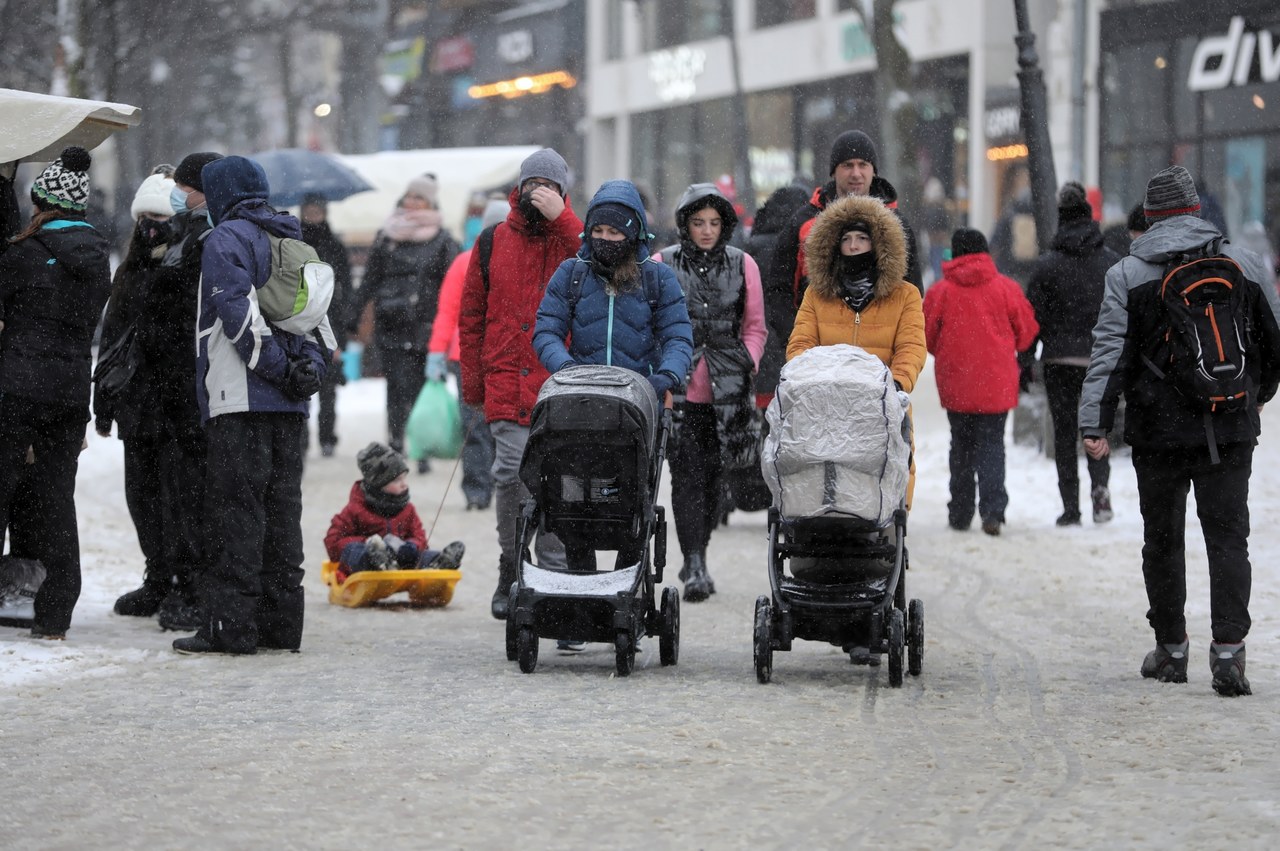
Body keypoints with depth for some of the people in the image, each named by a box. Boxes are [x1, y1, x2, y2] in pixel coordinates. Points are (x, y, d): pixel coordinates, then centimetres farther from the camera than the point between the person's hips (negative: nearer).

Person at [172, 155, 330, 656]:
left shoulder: (226, 238, -5)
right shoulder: (293, 241, 20)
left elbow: (240, 312, -15)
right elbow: (317, 315, 17)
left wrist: (280, 368, -13)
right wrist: (309, 366, 5)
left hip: (239, 398, -7)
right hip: (289, 406, 7)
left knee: (235, 507, -7)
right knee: (281, 506, 10)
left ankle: (231, 624, -10)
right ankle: (281, 622, 10)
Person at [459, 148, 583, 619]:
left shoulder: (573, 237, 8)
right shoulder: (495, 241, 13)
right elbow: (471, 316, 17)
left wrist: (561, 217, -14)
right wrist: (472, 381, 12)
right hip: (507, 382, 1)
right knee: (511, 474, -9)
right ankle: (511, 571, 9)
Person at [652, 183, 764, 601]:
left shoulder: (743, 265, 8)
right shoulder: (663, 264, 4)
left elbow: (755, 327, 14)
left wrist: (746, 364, -1)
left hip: (726, 392, 2)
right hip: (678, 389, -2)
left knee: (713, 476, 5)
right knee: (687, 475, -11)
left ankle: (697, 560, 17)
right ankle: (694, 566, -16)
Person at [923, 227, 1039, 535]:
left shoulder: (940, 291, -5)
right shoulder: (1006, 288, -3)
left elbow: (927, 336, 2)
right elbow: (1026, 332, 4)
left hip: (955, 385, 0)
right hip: (997, 383, 0)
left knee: (961, 445, 14)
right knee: (992, 444, 3)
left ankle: (960, 513, 17)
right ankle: (992, 509, -14)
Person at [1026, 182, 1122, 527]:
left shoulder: (1047, 264, -4)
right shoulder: (1112, 262, 2)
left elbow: (1034, 317, -4)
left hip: (1060, 359, -2)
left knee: (1064, 432, 6)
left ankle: (1071, 506, 3)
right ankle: (1100, 484, -13)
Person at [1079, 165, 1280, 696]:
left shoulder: (1127, 275, -1)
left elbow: (1110, 353, -7)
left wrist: (1094, 424, -8)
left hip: (1159, 432, -1)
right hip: (1231, 431, 1)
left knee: (1163, 539, 12)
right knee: (1228, 537, 0)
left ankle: (1171, 650, 19)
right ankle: (1228, 649, -15)